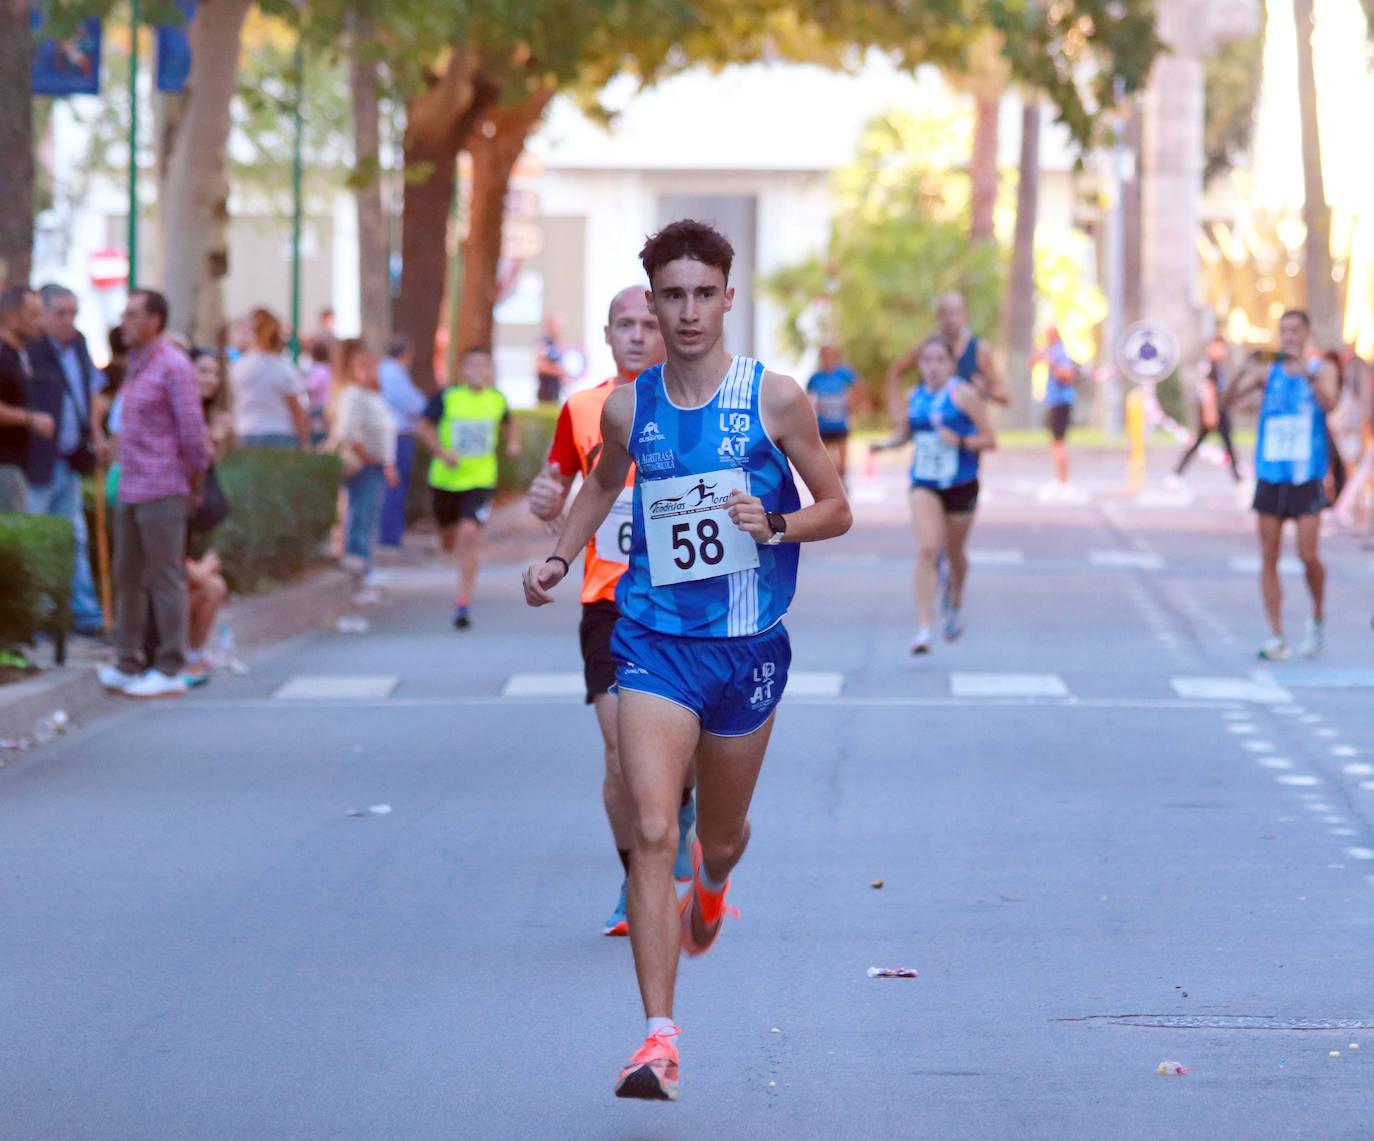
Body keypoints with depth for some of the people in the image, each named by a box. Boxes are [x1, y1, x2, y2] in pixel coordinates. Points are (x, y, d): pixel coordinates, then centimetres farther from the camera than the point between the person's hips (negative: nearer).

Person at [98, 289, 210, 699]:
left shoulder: (172, 366, -12)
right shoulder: (136, 366, 15)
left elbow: (192, 430, -13)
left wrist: (194, 485, -5)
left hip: (162, 492, -9)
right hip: (131, 491, 9)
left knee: (165, 579, -4)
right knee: (128, 576, 11)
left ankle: (170, 670, 0)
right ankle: (128, 663, 17)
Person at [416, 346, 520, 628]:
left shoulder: (498, 400, -1)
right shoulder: (447, 398, -9)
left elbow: (507, 424, 20)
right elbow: (423, 426, -2)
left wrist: (513, 443, 1)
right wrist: (442, 452, -16)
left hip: (481, 481, -1)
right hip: (446, 479, 1)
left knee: (470, 534, -20)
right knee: (448, 543, 14)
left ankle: (463, 602, -16)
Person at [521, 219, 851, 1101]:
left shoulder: (776, 399, -6)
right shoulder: (629, 407, 1)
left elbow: (837, 509, 1)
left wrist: (774, 524, -18)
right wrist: (560, 557, 12)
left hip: (748, 644, 0)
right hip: (653, 639, 0)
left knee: (721, 834, 17)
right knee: (652, 832, -15)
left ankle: (712, 881, 58)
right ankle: (660, 1037, -16)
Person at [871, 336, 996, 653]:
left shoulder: (964, 394, -8)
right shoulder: (915, 396, 4)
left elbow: (990, 440, -8)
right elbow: (905, 433, 20)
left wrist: (960, 441, -24)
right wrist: (887, 444, -1)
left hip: (961, 484, -1)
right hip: (924, 484, 1)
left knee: (954, 553, 15)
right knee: (927, 549, -17)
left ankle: (955, 602, 49)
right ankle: (924, 628, -19)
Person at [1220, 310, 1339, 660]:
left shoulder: (1322, 369, 2)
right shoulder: (1267, 372, 6)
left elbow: (1329, 404, -17)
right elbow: (1227, 400, -6)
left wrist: (1308, 375, -34)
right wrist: (1245, 373, -25)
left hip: (1307, 478, -2)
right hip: (1270, 477, 2)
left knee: (1308, 555, -8)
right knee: (1268, 558, -1)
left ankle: (1318, 619, 16)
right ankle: (1276, 637, 3)